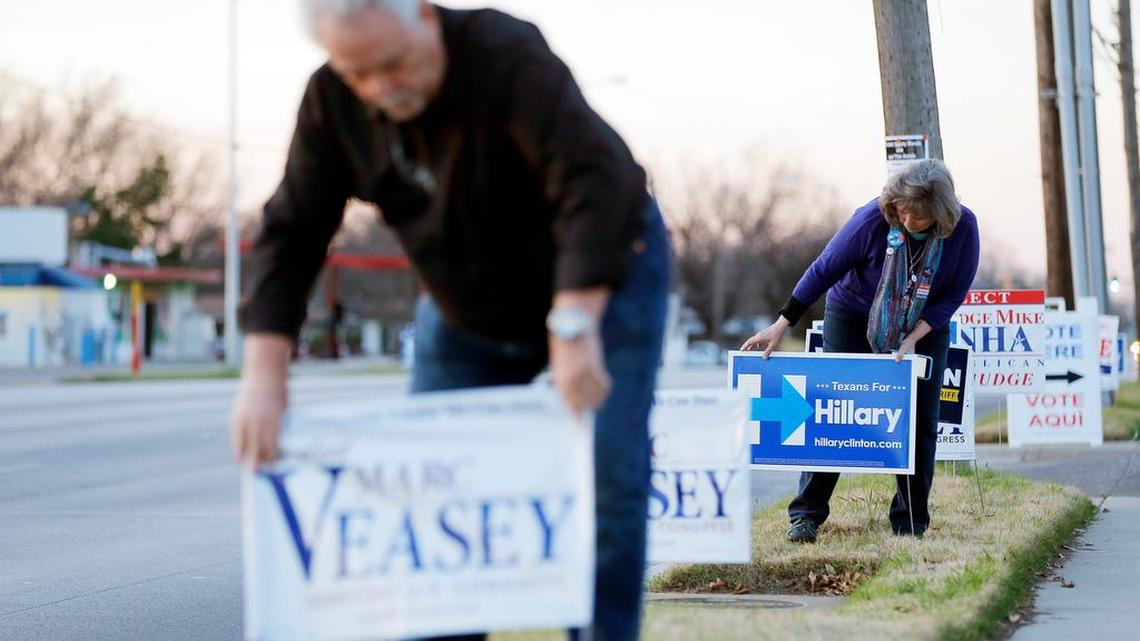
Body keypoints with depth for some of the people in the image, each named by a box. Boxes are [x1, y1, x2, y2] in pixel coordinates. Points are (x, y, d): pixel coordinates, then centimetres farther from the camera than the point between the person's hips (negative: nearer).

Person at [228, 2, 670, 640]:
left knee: (606, 482, -14)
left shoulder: (508, 56, -32)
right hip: (465, 306, 5)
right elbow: (293, 232, -15)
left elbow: (597, 181, -42)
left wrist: (574, 327, -50)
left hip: (601, 275, -5)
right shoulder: (332, 100, -16)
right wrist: (265, 373, -24)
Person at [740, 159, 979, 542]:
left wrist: (913, 339, -24)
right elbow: (824, 270, -20)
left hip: (924, 328, 2)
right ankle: (806, 514, -2)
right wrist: (780, 326, -21)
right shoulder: (873, 219, -29)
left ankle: (910, 524, 6)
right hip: (854, 319, -1)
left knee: (919, 422, -3)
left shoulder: (963, 227, -24)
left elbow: (955, 292, -12)